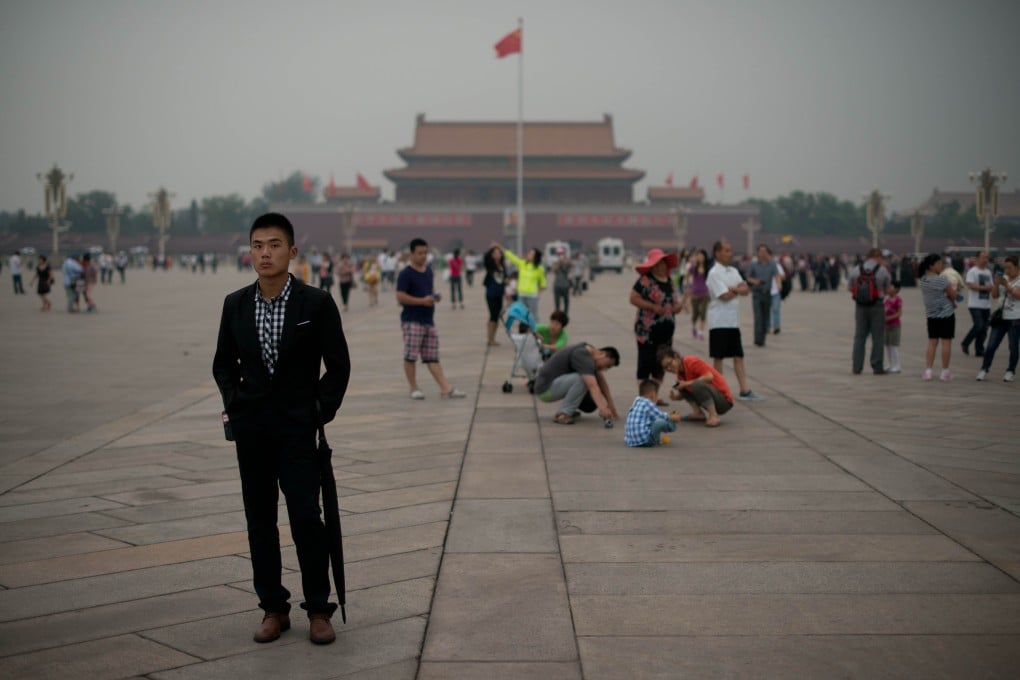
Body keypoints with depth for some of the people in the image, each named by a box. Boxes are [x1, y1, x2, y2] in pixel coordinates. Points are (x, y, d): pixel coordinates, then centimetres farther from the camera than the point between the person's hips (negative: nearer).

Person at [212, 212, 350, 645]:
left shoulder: (316, 303, -7)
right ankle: (273, 608, 19)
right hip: (251, 428, 4)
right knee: (260, 521, 8)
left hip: (297, 427, -3)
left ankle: (318, 610, 6)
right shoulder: (235, 304, 3)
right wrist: (233, 402, 1)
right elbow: (223, 363, 15)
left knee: (306, 518, -7)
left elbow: (338, 365, -2)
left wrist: (321, 412, -8)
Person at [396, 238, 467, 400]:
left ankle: (445, 388, 3)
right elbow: (400, 297, -15)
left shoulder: (428, 271, 15)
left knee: (432, 357, 7)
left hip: (428, 320, 7)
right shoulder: (406, 274, -9)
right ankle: (414, 389, 7)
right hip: (412, 321, -7)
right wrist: (422, 301, -19)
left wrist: (434, 298, 6)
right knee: (410, 356, -3)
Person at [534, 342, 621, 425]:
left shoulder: (589, 352, 8)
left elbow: (602, 383, 14)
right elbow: (593, 386, -36)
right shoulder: (583, 356, -22)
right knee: (582, 379, -27)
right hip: (545, 388, -10)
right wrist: (602, 408, -46)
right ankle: (563, 414, -16)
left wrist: (611, 407, 11)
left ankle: (569, 409, 11)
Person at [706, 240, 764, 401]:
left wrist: (733, 289, -14)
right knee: (718, 357, 1)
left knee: (738, 356, 6)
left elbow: (746, 291, 3)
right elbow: (725, 296, -18)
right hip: (719, 321, -7)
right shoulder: (714, 273, -11)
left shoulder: (733, 271, 12)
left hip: (734, 320, 7)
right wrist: (738, 290, -2)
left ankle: (744, 391, 8)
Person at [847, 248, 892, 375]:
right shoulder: (883, 270, -6)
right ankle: (877, 367, 6)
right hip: (877, 306, -3)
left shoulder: (856, 269, 1)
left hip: (860, 306, 3)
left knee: (859, 337, 10)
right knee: (877, 337, 5)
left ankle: (856, 367, 9)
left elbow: (849, 287, 6)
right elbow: (889, 289, 2)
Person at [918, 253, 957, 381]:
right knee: (946, 342, 2)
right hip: (946, 314, -6)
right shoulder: (941, 280, -18)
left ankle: (928, 370, 4)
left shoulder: (923, 279, 2)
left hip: (931, 315, 6)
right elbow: (953, 295, -11)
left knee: (932, 342, 9)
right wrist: (954, 287, 10)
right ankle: (945, 372, 5)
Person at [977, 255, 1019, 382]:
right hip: (1001, 317, 4)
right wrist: (996, 284, -10)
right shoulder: (1003, 278, 8)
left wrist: (1006, 285, -26)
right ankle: (984, 369, 8)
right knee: (991, 345, 1)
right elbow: (996, 295, 7)